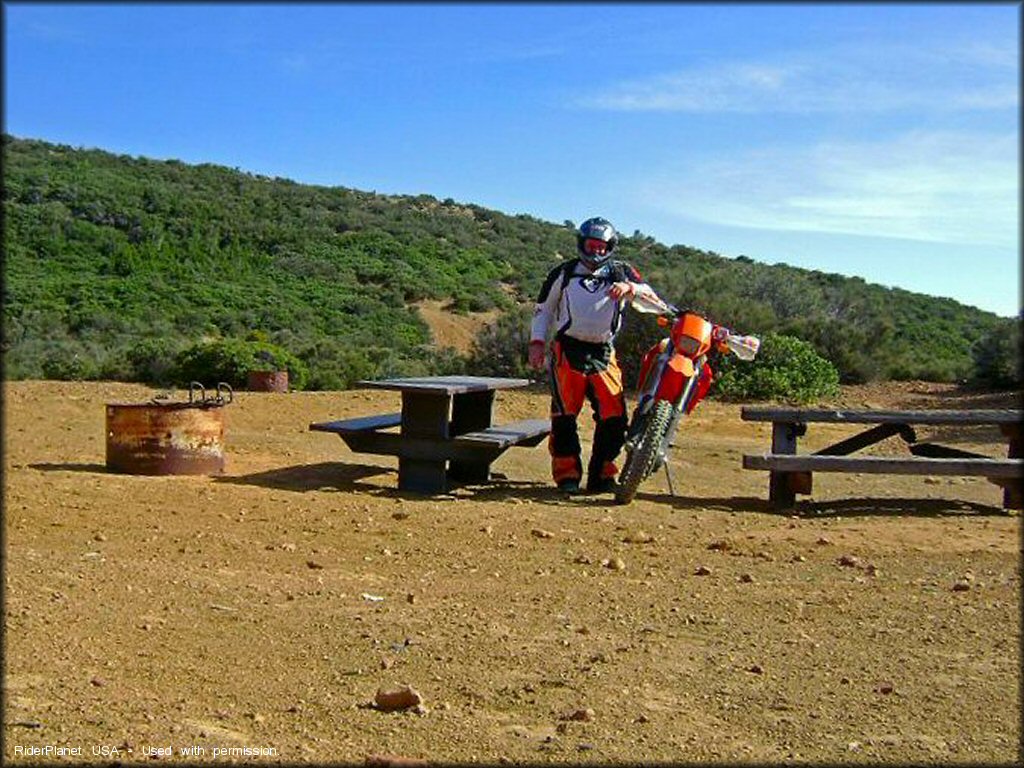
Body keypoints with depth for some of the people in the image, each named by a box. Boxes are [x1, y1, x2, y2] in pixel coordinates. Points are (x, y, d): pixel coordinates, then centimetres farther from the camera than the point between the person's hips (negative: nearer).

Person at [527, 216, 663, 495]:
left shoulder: (621, 272, 12)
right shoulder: (563, 273, 11)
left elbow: (651, 299, 1)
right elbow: (543, 309, 14)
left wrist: (629, 288, -19)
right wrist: (537, 343, 2)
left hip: (604, 353, 2)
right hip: (567, 350, -2)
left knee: (614, 415, -4)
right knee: (565, 414, -9)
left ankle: (601, 474, 7)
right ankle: (567, 474, -1)